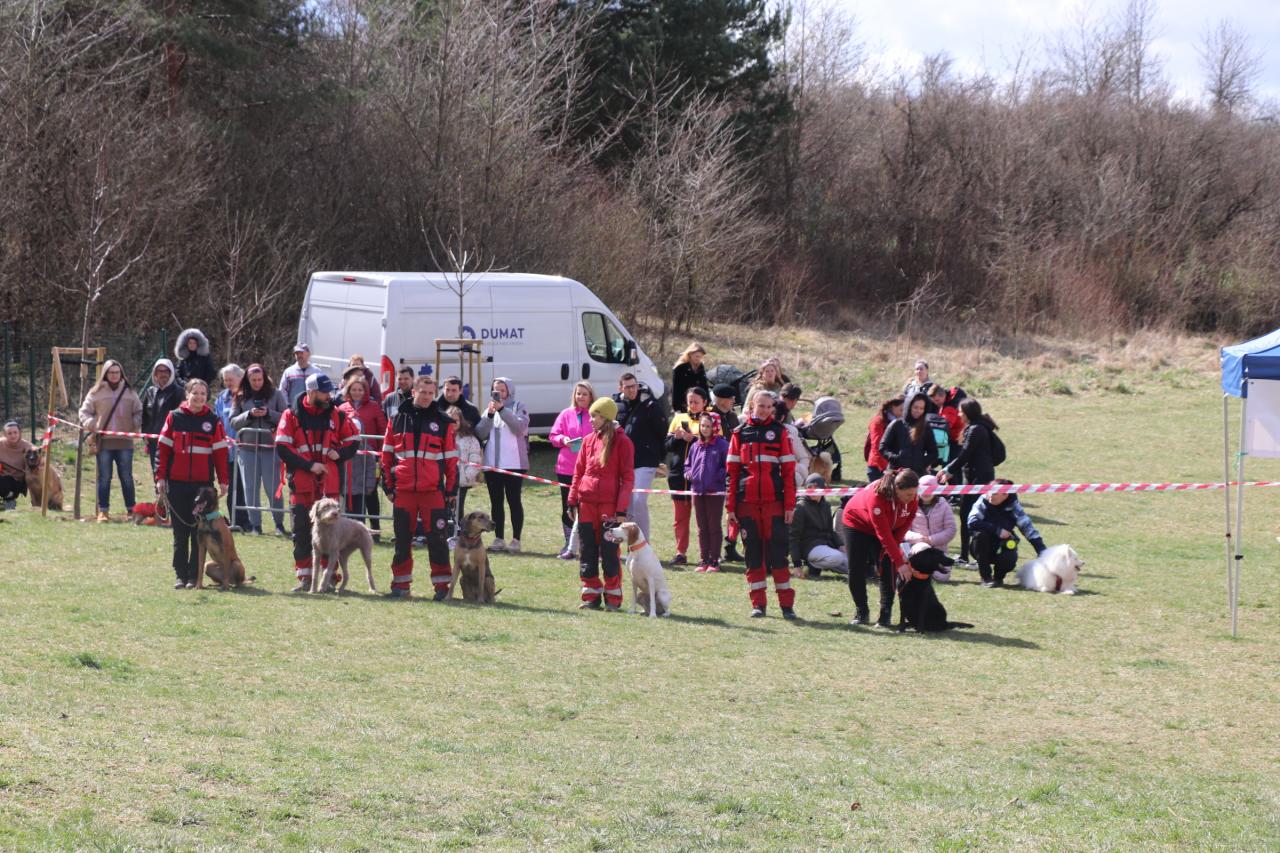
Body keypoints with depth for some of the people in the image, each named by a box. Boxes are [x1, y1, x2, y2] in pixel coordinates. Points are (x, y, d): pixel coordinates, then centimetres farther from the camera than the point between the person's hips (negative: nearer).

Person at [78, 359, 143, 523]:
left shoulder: (129, 392, 9)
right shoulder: (96, 393, 5)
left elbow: (139, 412, 14)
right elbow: (84, 412, 8)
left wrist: (136, 425, -6)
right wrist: (91, 425, -11)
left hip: (124, 442, 1)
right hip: (103, 442, -1)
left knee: (126, 477, 4)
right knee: (104, 478, 2)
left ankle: (131, 510, 11)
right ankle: (103, 511, 7)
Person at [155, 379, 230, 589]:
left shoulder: (213, 422, 4)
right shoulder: (174, 417, 4)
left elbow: (220, 453, 3)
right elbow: (164, 448, 4)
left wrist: (223, 481, -1)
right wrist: (160, 477, -1)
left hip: (202, 484, 0)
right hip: (176, 483, 0)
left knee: (199, 532, 1)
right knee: (180, 532, 6)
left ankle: (194, 576, 6)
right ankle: (180, 575, 11)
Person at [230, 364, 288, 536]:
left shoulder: (275, 394, 3)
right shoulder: (241, 397, 7)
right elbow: (233, 421, 4)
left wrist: (268, 413, -14)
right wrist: (249, 415, -11)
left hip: (270, 446, -2)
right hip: (247, 448, 2)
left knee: (273, 487, 0)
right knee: (250, 488, 4)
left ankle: (279, 523, 11)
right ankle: (255, 524, 10)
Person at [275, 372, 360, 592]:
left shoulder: (336, 416, 7)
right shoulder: (292, 416, 0)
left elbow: (353, 441, 14)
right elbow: (282, 448, -6)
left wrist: (340, 453, -6)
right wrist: (308, 465, -13)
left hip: (329, 483, 2)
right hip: (301, 482, -1)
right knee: (302, 530, 1)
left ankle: (330, 574, 9)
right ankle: (305, 577, 6)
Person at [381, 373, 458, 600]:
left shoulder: (443, 422, 3)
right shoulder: (398, 419, 7)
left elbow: (451, 458, 5)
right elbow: (387, 455, 10)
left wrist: (451, 489, 1)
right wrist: (388, 485, 6)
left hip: (433, 490, -2)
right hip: (403, 490, 2)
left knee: (437, 538, -3)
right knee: (402, 539, 8)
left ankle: (442, 584, 3)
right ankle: (400, 583, 15)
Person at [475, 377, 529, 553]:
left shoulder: (518, 407, 2)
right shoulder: (489, 409, 14)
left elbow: (520, 426, -16)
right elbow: (481, 434, 3)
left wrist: (502, 409, -21)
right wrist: (489, 414, -11)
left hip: (514, 464, -5)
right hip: (491, 463, 5)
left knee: (514, 500, -2)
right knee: (496, 502, 7)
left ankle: (516, 540, -1)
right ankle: (498, 539, 13)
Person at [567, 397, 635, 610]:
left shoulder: (621, 442, -4)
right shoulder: (588, 440, 10)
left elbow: (628, 478, -6)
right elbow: (578, 472, 14)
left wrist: (622, 509, -12)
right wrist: (572, 500, 7)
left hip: (609, 505, -5)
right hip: (586, 503, 5)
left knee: (609, 551, -2)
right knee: (587, 551, 6)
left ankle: (613, 598, 6)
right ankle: (591, 595, 13)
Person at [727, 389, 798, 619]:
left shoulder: (780, 432, 5)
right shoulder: (740, 433, 8)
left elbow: (789, 471, 3)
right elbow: (732, 471, 8)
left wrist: (789, 505, -3)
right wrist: (731, 506, 3)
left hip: (774, 504, -2)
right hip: (747, 504, 2)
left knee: (778, 552, -3)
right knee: (753, 553, 5)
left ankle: (787, 604, 0)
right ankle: (758, 604, 10)